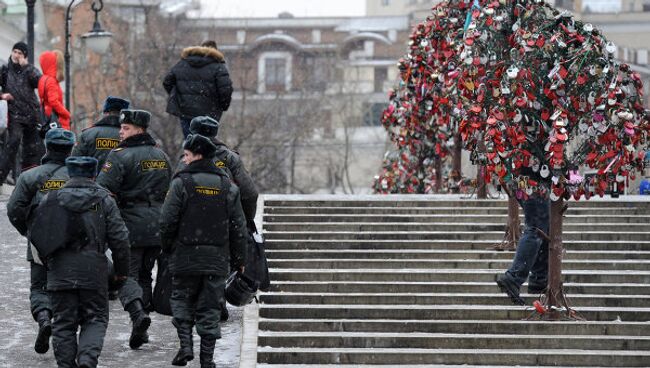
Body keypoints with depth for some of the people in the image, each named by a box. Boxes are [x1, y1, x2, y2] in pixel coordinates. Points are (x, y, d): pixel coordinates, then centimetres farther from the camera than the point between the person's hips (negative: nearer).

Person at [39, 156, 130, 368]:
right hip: (94, 271, -1)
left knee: (63, 324, 8)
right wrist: (121, 270, 10)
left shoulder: (51, 199, 5)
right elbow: (119, 238, -1)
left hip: (60, 273, 1)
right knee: (95, 319, 8)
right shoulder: (103, 200, 2)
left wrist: (47, 262, 22)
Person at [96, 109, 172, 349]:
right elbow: (168, 190, 22)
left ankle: (138, 313, -26)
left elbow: (103, 189, -17)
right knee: (145, 274, 15)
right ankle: (141, 330, 14)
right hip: (157, 227, 6)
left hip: (131, 225, -6)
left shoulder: (121, 156, -11)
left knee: (127, 274, -2)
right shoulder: (161, 156, 13)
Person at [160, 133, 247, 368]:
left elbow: (167, 221, -10)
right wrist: (239, 259, 14)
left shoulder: (182, 183, -7)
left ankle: (185, 345, -2)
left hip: (186, 256, -3)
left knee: (182, 302, 13)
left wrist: (167, 247, 7)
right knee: (210, 308, 6)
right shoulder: (227, 186, 5)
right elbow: (238, 227, 6)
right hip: (217, 259, 3)